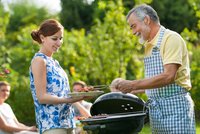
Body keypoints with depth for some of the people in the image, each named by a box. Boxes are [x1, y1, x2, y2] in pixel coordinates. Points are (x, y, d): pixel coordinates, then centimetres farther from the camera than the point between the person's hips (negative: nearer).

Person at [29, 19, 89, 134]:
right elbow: (42, 97, -14)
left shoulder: (54, 62, 18)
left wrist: (79, 95, 7)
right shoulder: (39, 61, -7)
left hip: (67, 122, 9)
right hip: (52, 124, -9)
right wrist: (69, 100, -24)